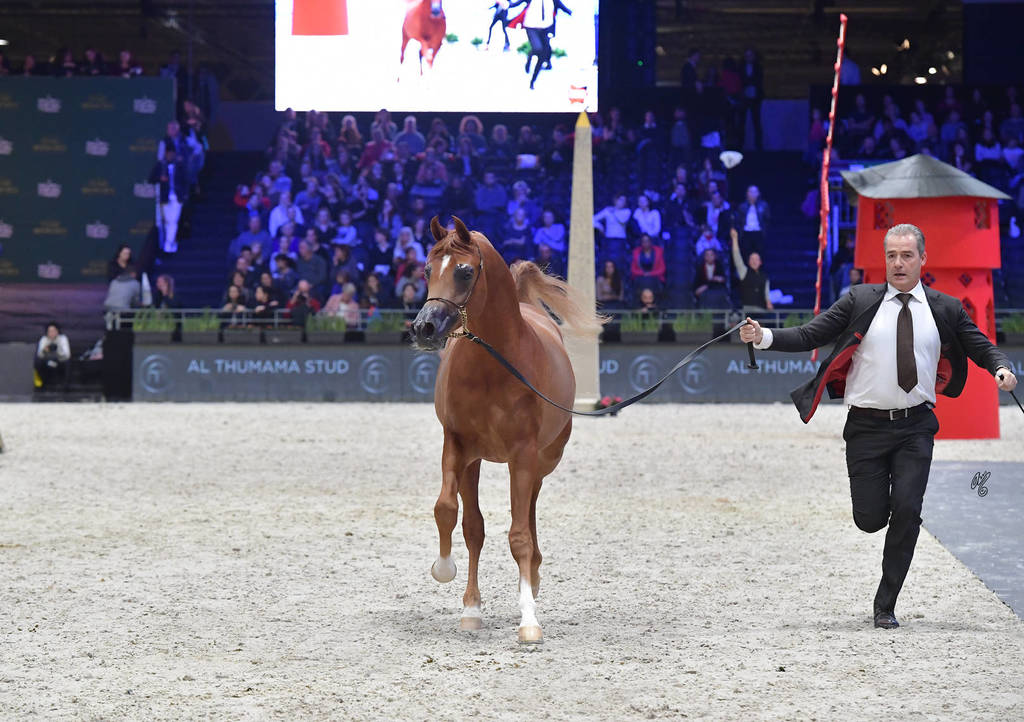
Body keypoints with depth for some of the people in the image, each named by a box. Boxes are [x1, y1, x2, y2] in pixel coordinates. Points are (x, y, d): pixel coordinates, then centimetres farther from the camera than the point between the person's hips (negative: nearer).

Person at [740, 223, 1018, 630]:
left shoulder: (945, 309, 5)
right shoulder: (860, 301, 1)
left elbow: (981, 347, 11)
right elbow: (809, 336, -1)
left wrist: (1001, 368, -11)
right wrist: (764, 337, -16)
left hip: (915, 428, 1)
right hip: (867, 426, -1)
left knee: (907, 512, -12)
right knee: (870, 520, -4)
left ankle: (885, 606, 2)